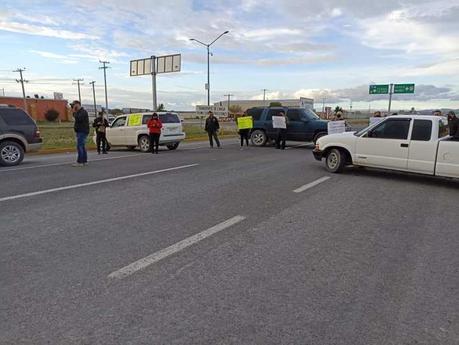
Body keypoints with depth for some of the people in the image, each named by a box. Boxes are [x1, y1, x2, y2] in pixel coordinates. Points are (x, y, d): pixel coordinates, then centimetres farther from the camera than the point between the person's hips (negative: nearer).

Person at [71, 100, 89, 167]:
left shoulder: (83, 112, -12)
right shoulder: (79, 112, 19)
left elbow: (78, 119, -25)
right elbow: (77, 120, 20)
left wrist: (74, 112, -14)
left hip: (82, 132, -10)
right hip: (80, 132, 10)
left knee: (79, 146, -13)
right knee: (82, 147, 10)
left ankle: (79, 162, -13)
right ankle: (85, 161, 13)